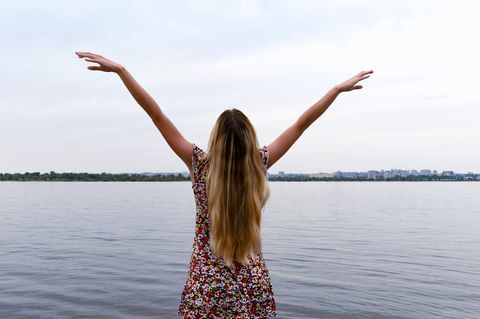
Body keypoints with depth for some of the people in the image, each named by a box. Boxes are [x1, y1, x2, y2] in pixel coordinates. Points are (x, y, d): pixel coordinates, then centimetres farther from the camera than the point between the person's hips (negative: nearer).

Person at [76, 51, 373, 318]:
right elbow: (302, 124, -2)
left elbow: (158, 115, -13)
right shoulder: (259, 164, -8)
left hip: (207, 284, -1)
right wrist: (339, 88, 8)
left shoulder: (201, 165, -12)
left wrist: (120, 69, -10)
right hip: (253, 283, 2)